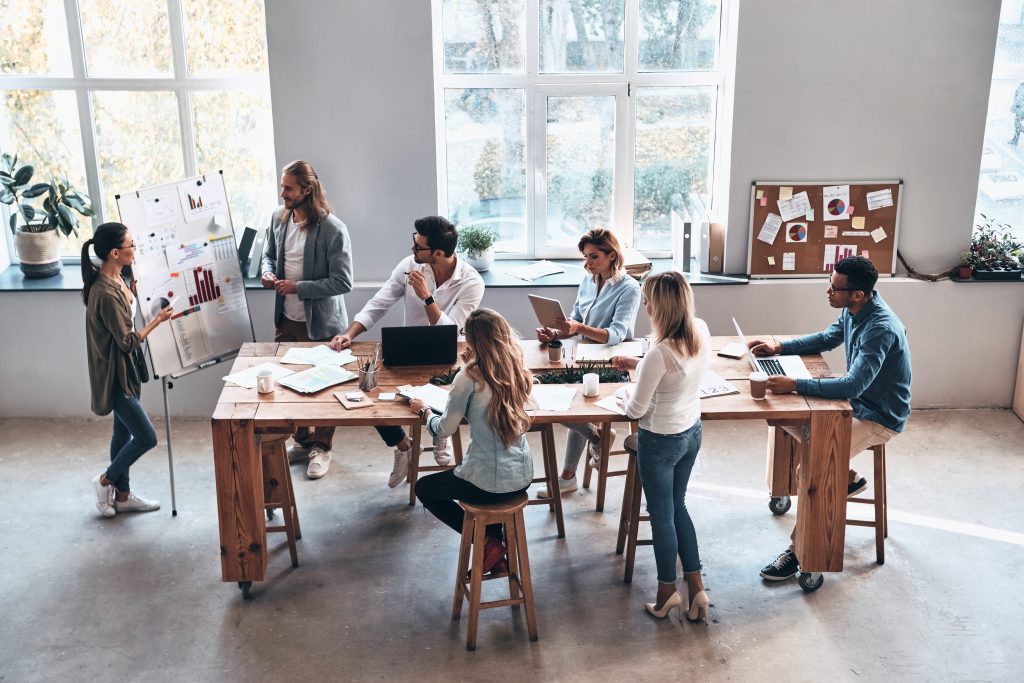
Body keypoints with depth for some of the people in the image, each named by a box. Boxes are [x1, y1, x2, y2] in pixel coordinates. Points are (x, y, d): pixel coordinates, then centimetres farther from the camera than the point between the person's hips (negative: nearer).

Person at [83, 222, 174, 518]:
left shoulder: (115, 279, 1)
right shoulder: (105, 293, -28)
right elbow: (128, 341, -23)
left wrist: (133, 291, 3)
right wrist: (158, 320, -14)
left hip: (126, 369, 10)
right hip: (115, 374, -10)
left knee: (124, 432, 18)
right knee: (146, 437, -2)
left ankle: (122, 494, 31)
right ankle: (106, 481, 20)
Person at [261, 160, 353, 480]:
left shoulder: (332, 229, -21)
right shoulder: (279, 218, 0)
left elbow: (342, 282, -21)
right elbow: (269, 254, 17)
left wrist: (298, 287, -22)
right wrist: (268, 272, -6)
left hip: (321, 323, -6)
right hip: (286, 319, 6)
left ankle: (321, 447, 26)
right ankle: (302, 440, 36)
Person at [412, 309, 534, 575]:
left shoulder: (469, 378, -18)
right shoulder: (517, 372, 0)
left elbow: (444, 429, -10)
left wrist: (424, 410, 9)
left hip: (489, 483, -6)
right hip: (523, 477, 7)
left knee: (424, 488, 23)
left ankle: (487, 542, 11)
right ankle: (497, 541, 24)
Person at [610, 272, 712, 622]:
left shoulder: (659, 354, -32)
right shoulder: (702, 331, -10)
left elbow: (636, 410, -20)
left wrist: (624, 401, 1)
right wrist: (638, 364, 10)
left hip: (660, 441, -7)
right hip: (692, 433, 7)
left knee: (661, 516, 13)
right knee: (677, 506, 24)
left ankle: (667, 593, 31)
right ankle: (696, 589, 27)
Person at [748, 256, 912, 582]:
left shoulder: (881, 329, -32)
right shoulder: (854, 310, -4)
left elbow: (853, 385, -38)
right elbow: (829, 338, 15)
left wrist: (795, 385, -40)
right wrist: (779, 347, 4)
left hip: (879, 418, -10)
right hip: (857, 401, 10)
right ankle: (848, 477, 24)